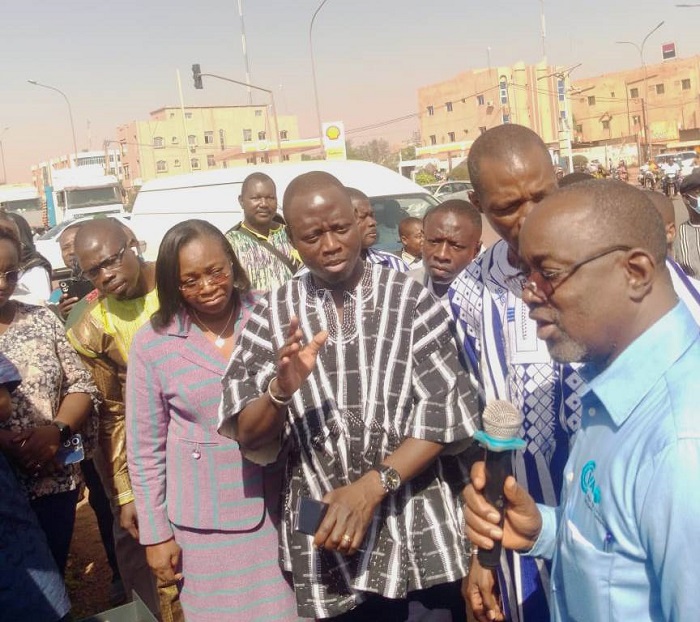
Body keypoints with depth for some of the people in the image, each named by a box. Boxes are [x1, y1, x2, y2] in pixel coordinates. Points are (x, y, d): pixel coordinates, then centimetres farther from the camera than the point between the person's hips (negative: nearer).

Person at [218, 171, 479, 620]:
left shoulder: (412, 299, -6)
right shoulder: (271, 317, -2)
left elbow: (444, 413, -7)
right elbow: (248, 437, -3)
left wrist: (372, 486, -18)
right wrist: (281, 391, -23)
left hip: (421, 534, 0)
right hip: (324, 542, 1)